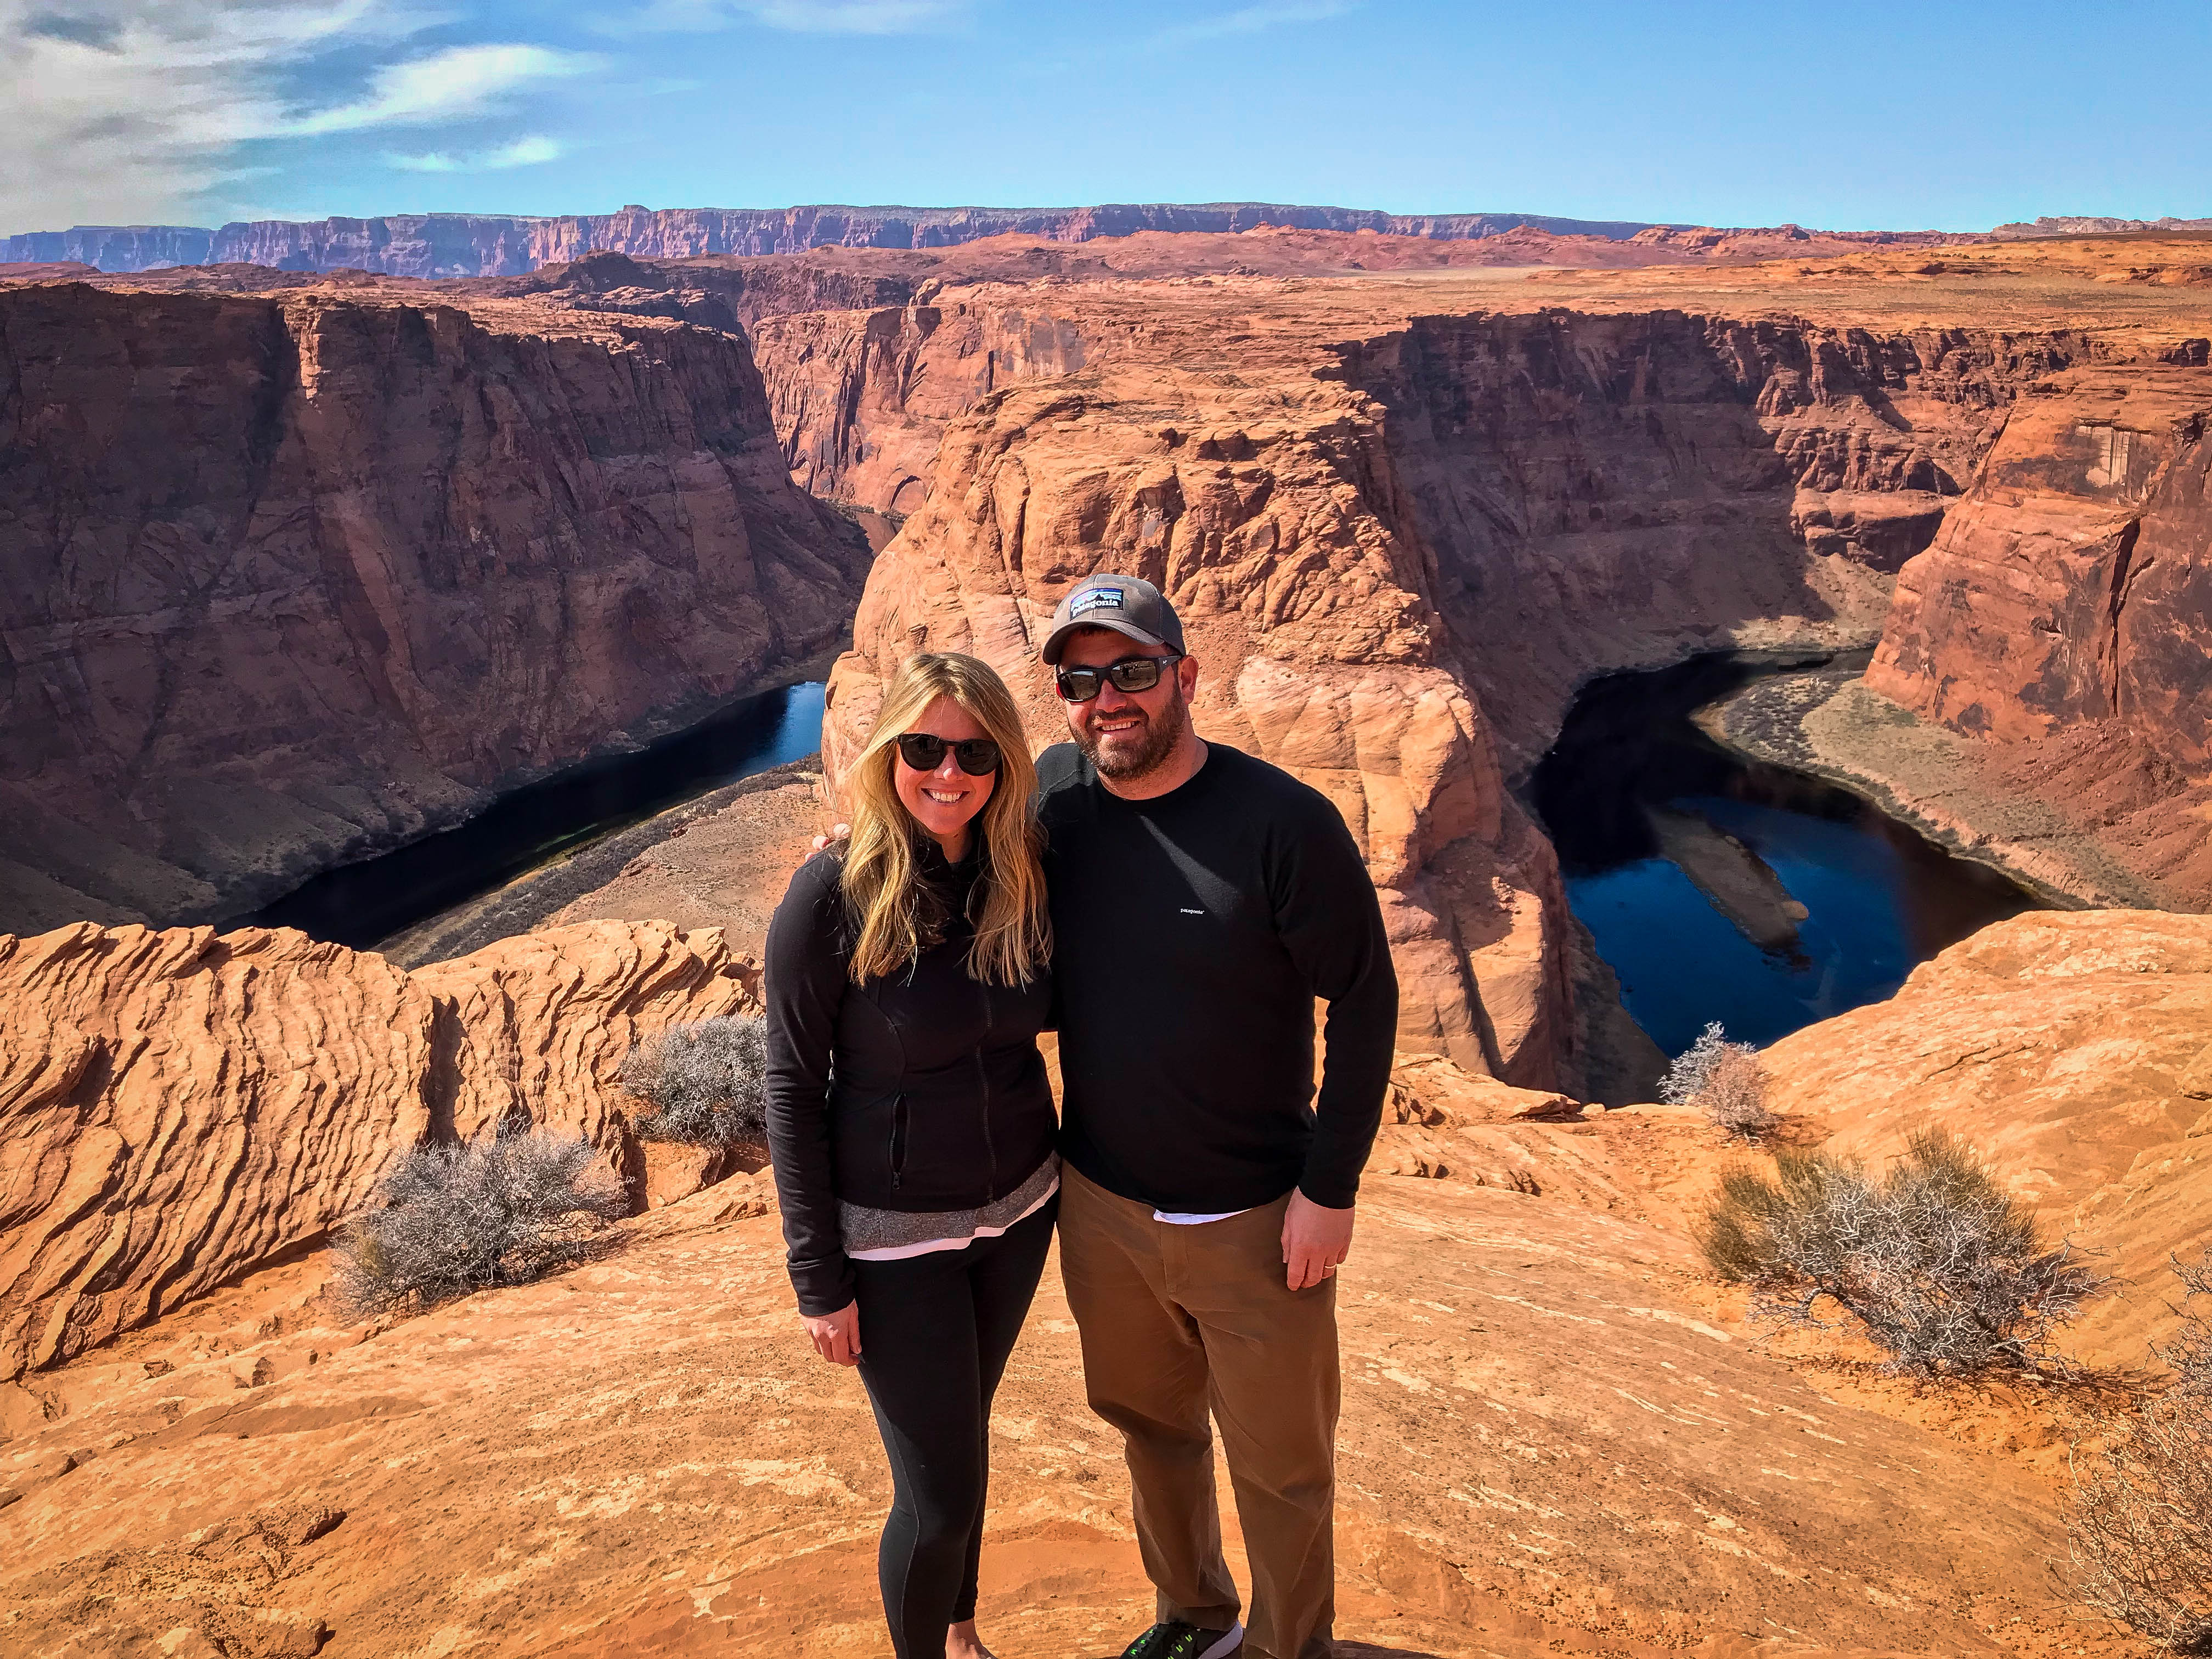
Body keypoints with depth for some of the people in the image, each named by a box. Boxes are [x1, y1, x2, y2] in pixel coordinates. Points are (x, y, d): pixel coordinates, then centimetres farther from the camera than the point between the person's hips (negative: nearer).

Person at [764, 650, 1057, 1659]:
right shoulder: (832, 895, -20)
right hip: (894, 1233, -4)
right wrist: (819, 1280, -11)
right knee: (940, 1495, 3)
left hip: (1019, 1207, 5)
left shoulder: (1019, 879, -7)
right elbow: (792, 1091, -14)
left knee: (962, 1436, 24)